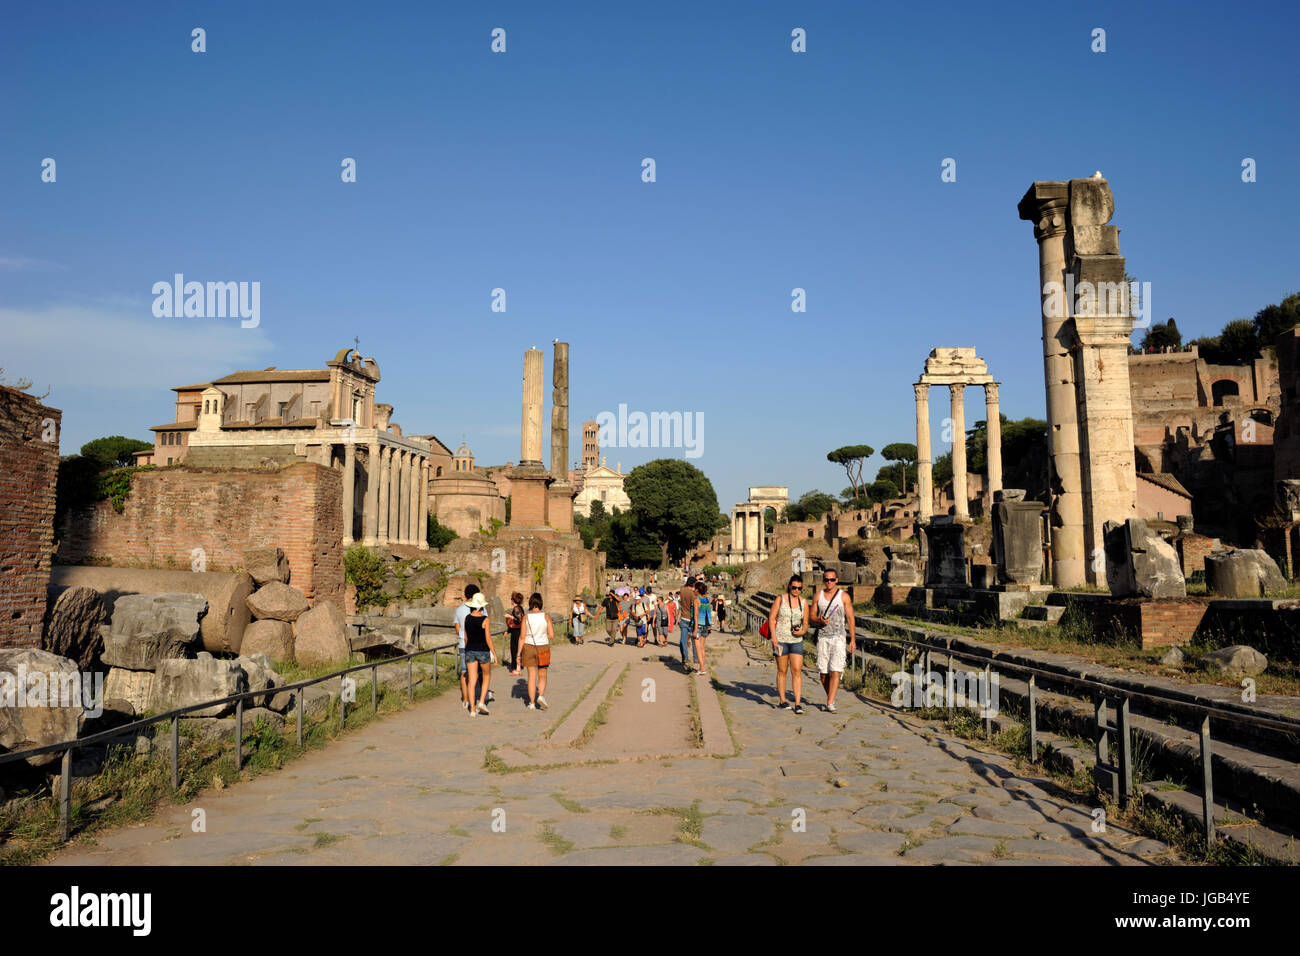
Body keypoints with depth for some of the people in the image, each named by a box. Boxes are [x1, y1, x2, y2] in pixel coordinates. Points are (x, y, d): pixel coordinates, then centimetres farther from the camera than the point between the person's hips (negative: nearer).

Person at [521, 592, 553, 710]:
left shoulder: (526, 618, -6)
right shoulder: (546, 617, -7)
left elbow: (522, 637, -6)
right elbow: (552, 635, -8)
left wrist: (519, 653, 1)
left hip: (529, 647, 1)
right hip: (543, 647, -1)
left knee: (531, 676, 9)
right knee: (542, 676, 13)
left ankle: (532, 703, 10)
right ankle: (541, 695, -9)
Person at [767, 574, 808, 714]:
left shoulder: (804, 603, 7)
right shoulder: (780, 599, -1)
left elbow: (805, 623, 11)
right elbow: (771, 618, -2)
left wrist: (802, 631, -11)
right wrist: (773, 636, -11)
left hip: (797, 640, 2)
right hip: (781, 639, -2)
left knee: (797, 671, -6)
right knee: (782, 671, 6)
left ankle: (798, 703, -7)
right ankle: (782, 701, 17)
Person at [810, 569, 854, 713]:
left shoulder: (844, 596, 1)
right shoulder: (819, 596, 9)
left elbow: (850, 618, 1)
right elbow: (811, 616, 13)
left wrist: (853, 639, -4)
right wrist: (819, 620, -9)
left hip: (839, 637, -3)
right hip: (823, 637, 3)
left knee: (835, 671, -14)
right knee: (823, 672, 5)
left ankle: (830, 704, -17)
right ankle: (831, 698, 24)